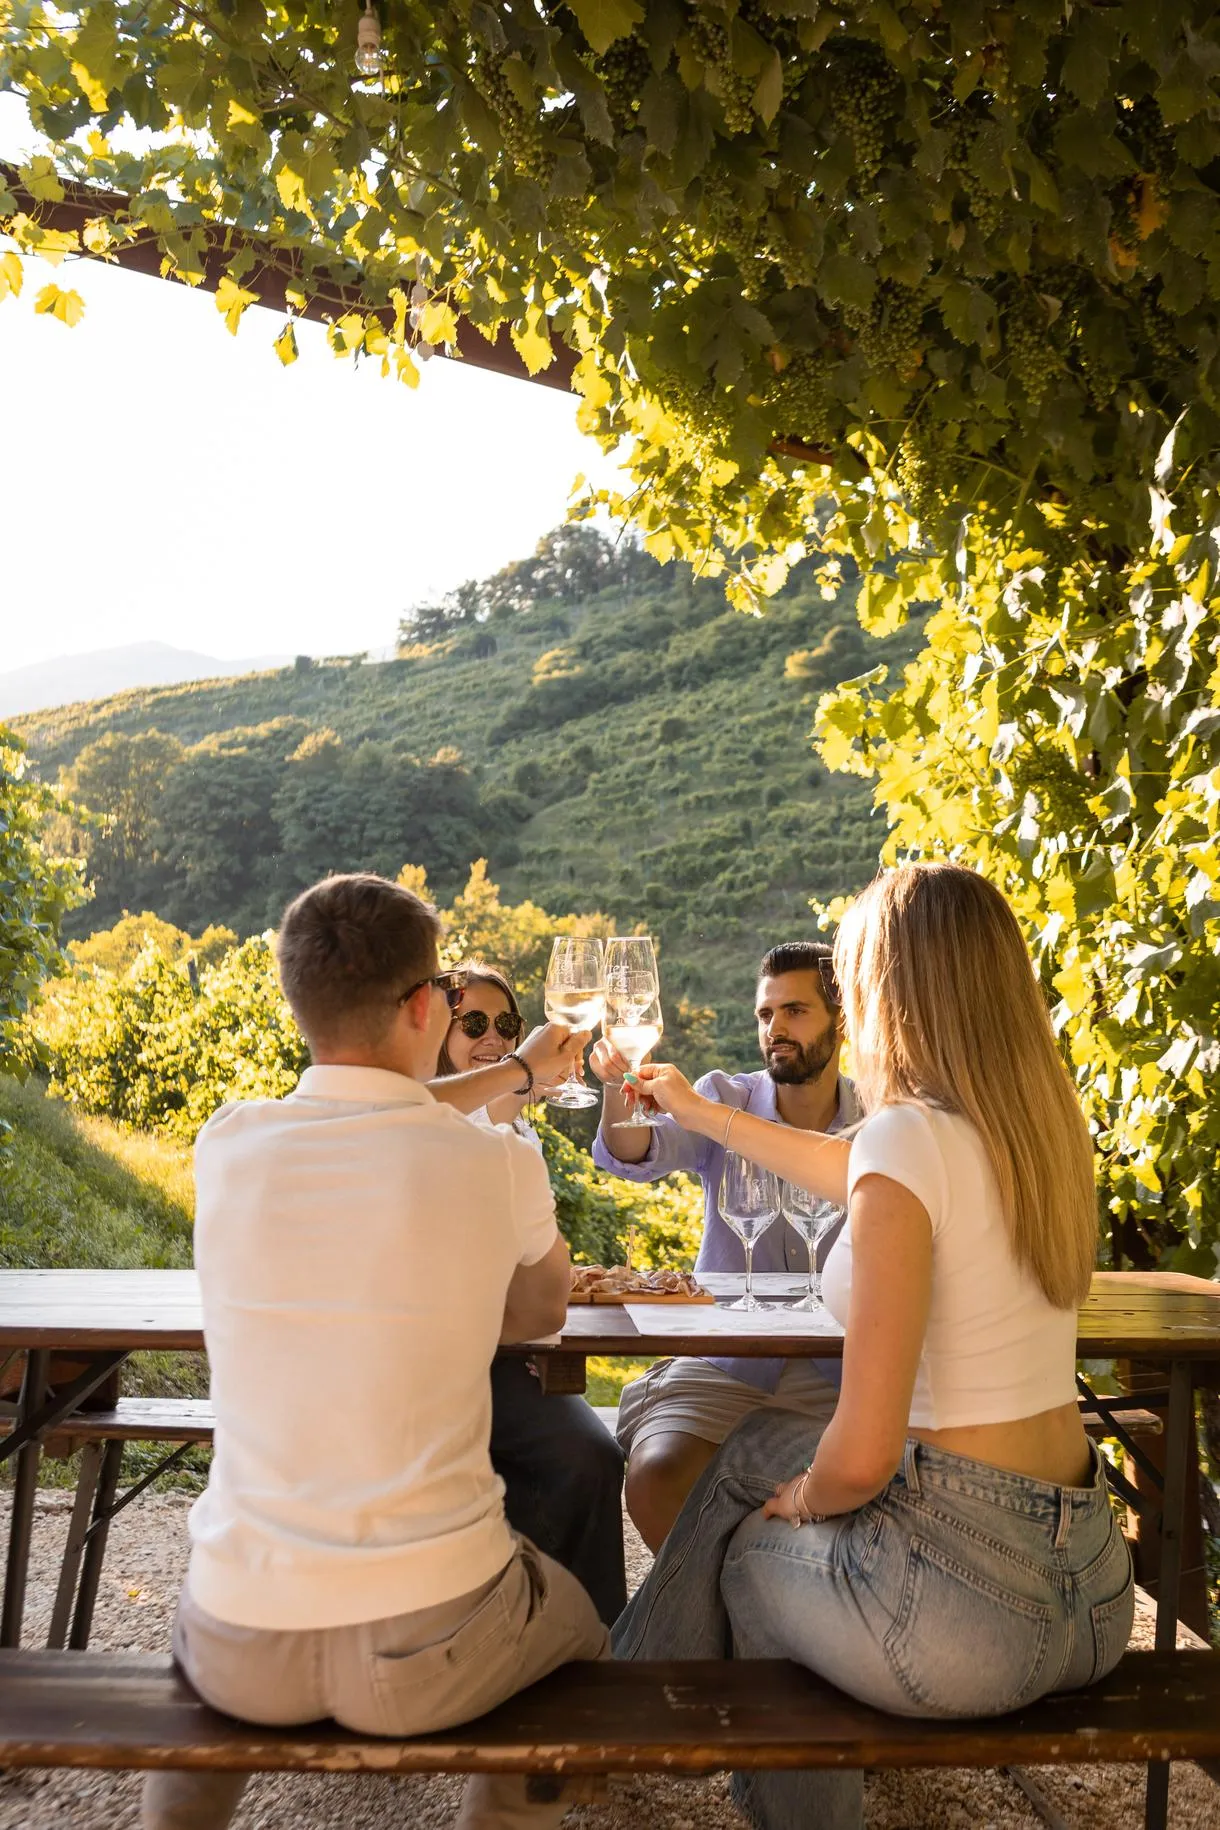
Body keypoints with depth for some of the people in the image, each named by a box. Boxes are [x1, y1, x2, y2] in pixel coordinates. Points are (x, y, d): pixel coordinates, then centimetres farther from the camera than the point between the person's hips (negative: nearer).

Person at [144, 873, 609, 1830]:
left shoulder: (224, 1147, -6)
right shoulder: (501, 1164, -15)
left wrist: (514, 1071, 28)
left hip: (242, 1648, 3)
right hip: (427, 1650, -2)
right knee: (577, 1626, 32)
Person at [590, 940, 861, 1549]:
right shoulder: (725, 1099, 1)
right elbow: (637, 1155, -17)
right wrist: (621, 1087, -38)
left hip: (833, 1369, 0)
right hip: (722, 1359, 0)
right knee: (656, 1476, -23)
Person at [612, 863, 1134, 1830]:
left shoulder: (911, 1138, -23)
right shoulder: (1044, 1124, 2)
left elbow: (862, 1457, -24)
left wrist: (803, 1499, 0)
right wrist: (698, 1112, 32)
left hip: (966, 1607, -7)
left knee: (749, 1555, 23)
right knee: (757, 1446, 24)